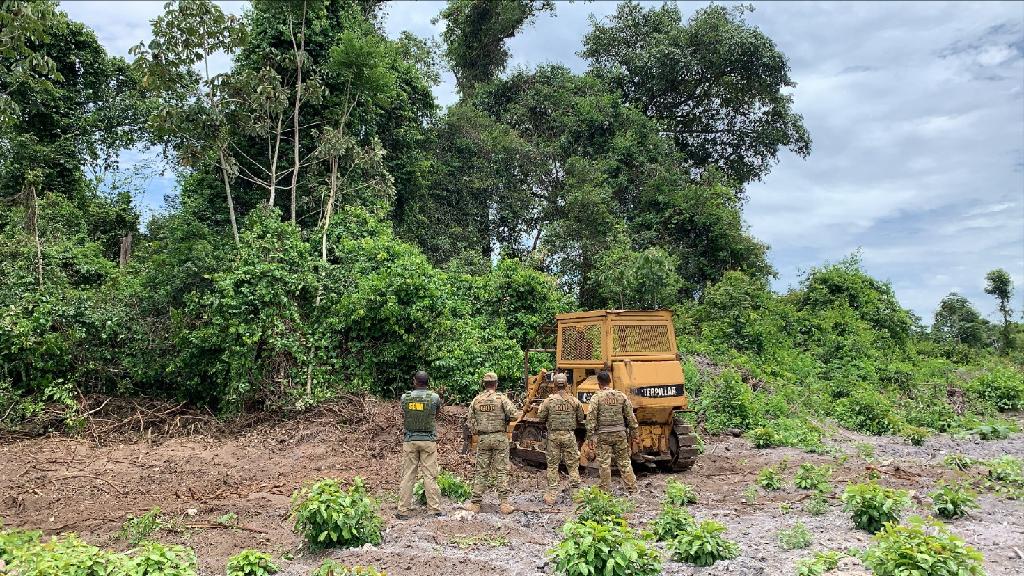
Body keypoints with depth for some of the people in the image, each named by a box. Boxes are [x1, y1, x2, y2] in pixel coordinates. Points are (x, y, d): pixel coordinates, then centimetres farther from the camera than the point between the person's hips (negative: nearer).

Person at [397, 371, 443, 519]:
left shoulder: (405, 397, -2)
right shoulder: (434, 397, -6)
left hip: (409, 440, 1)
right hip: (429, 440, -1)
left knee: (407, 476, 5)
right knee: (430, 476, 3)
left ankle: (403, 510, 7)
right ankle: (435, 509, 5)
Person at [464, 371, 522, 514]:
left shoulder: (476, 400, 3)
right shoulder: (501, 398, -7)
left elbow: (470, 421, 5)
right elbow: (514, 415, -14)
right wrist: (506, 419, 6)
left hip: (483, 438, 3)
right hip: (500, 437, -2)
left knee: (481, 471, 8)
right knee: (501, 471, 2)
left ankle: (475, 503, 11)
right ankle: (504, 503, 0)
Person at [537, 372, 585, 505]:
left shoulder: (549, 400, -6)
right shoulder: (574, 400, -2)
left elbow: (541, 418, -2)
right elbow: (581, 418, 5)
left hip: (553, 435, 0)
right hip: (569, 435, 0)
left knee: (552, 465, 7)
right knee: (572, 464, 9)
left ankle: (551, 495, 9)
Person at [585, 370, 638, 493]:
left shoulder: (596, 398, -6)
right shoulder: (621, 396, 4)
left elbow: (591, 418, -10)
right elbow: (630, 415, 7)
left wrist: (590, 434, -6)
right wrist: (633, 430, 15)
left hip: (603, 435, -3)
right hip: (620, 433, 3)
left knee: (604, 463, 3)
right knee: (624, 462, 11)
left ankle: (606, 491, 8)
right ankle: (632, 489, 13)